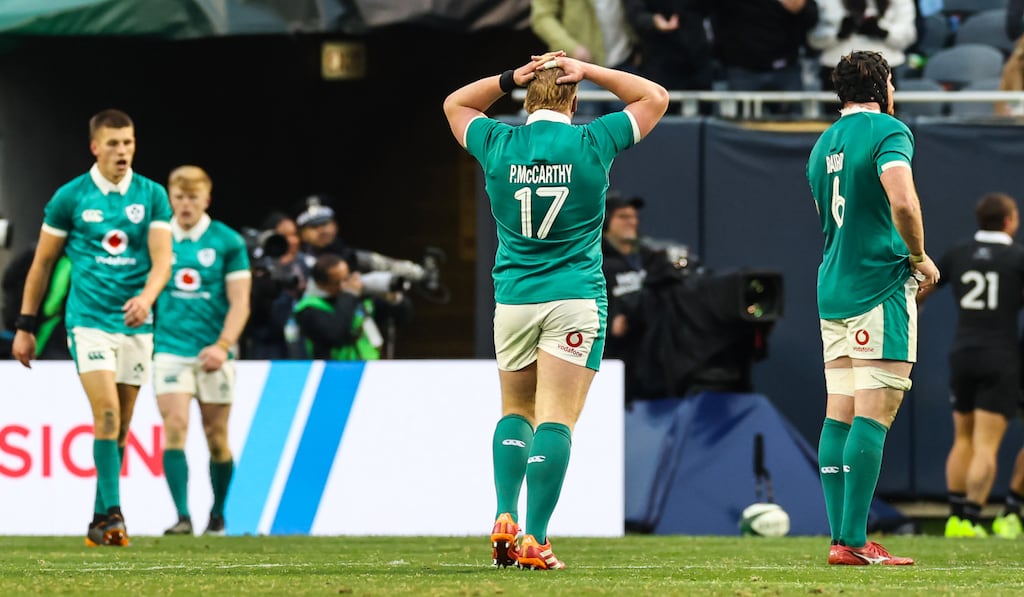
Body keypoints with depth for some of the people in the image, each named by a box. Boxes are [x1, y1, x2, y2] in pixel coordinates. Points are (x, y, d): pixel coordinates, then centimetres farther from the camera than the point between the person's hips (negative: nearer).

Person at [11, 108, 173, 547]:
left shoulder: (152, 195, 4)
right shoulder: (70, 197, -1)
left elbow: (162, 259, -4)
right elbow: (42, 262, 6)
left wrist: (147, 296, -25)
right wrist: (26, 326, 6)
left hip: (136, 325, 3)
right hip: (88, 320, -3)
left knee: (120, 427, 7)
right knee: (107, 412, -19)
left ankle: (100, 524, 17)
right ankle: (113, 514, -22)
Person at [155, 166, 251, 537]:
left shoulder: (228, 242, 1)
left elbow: (239, 302, -2)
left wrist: (222, 346, -14)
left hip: (213, 354, 0)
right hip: (170, 349, 0)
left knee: (216, 437, 5)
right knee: (175, 427, -15)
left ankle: (218, 515, 24)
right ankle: (182, 517, -18)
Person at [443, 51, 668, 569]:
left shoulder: (499, 145, 0)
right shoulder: (591, 144, -4)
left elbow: (455, 105, 22)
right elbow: (655, 98, 11)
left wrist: (511, 78, 13)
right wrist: (588, 72, 8)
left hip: (513, 300, 2)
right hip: (574, 299, -2)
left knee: (515, 412, 18)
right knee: (555, 421, -6)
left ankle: (504, 521, 3)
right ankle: (535, 540, -13)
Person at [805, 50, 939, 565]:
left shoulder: (823, 145, 17)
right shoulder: (888, 132, -8)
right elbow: (902, 203, -23)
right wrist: (920, 259, -8)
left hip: (832, 290, 8)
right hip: (880, 288, -8)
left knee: (839, 416, 7)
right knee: (874, 415, -9)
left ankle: (840, 538, 7)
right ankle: (854, 541, -14)